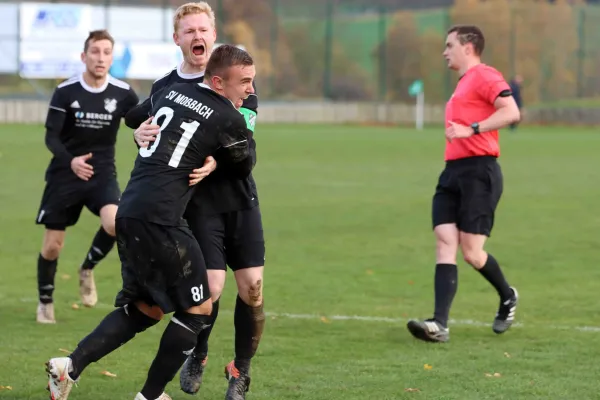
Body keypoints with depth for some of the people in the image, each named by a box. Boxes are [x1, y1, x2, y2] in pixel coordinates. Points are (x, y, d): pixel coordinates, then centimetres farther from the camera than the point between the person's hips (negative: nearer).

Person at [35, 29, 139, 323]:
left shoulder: (122, 93, -5)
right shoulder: (65, 92, -10)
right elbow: (51, 136, -13)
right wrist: (71, 161, -31)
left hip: (102, 174, 1)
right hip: (64, 175, -1)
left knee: (115, 224, -28)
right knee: (52, 246, 1)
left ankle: (88, 269, 2)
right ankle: (45, 303, 27)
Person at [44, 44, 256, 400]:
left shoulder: (171, 92, 12)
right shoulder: (230, 120, -7)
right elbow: (243, 168, 10)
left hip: (129, 212, 8)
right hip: (160, 220, -8)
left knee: (147, 308, 18)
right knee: (198, 309, 6)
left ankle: (71, 366, 6)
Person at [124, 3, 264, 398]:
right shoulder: (164, 88, 5)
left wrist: (217, 161, -28)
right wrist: (142, 137, -14)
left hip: (240, 198, 1)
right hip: (198, 203, -1)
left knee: (252, 288, -3)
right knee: (210, 288, -12)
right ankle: (197, 358, 17)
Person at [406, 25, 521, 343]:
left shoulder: (484, 76, -6)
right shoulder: (463, 84, 23)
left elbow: (511, 112, -19)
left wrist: (471, 129, -22)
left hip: (478, 172, -9)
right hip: (453, 173, 9)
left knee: (471, 253, -7)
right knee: (445, 245, -6)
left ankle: (508, 297, 21)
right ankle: (440, 325, -14)